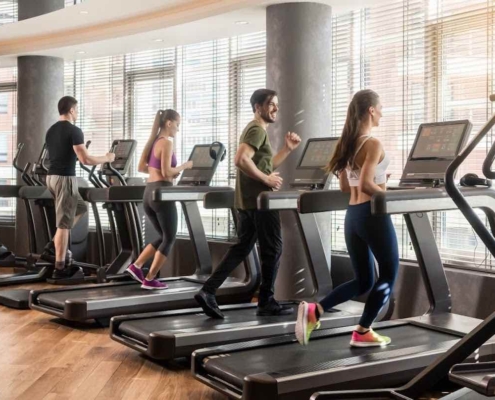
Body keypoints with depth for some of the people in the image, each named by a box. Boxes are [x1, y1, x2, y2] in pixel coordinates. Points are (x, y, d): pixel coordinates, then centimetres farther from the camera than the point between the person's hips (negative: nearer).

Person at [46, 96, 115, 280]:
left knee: (80, 207, 26)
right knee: (64, 224, -4)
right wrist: (106, 158, -2)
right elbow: (85, 160, -18)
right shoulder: (74, 131, -13)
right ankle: (60, 268, 0)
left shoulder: (50, 130, 14)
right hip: (65, 179, -9)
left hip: (51, 177, 9)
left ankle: (58, 242, 17)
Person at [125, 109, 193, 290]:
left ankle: (136, 266, 10)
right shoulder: (167, 142, -11)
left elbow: (141, 167, 18)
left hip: (149, 192, 9)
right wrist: (184, 166, -5)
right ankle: (149, 280, 4)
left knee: (163, 237, 19)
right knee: (169, 239, 3)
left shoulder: (153, 141, 15)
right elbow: (166, 172, -18)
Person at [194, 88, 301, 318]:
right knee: (272, 250, 1)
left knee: (241, 249, 10)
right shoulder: (257, 129, -12)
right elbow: (241, 160, -27)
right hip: (259, 200, -10)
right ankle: (266, 302, 10)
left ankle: (208, 292, 3)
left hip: (247, 201, 10)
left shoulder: (255, 130, 21)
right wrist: (267, 179, -20)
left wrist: (288, 149, 15)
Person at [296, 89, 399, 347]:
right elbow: (366, 185, -23)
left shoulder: (347, 143, 12)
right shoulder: (373, 144, -13)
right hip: (372, 215, -8)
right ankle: (363, 333, 11)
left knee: (363, 280, 15)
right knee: (388, 275, 9)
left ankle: (314, 310, -1)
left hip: (353, 215, 8)